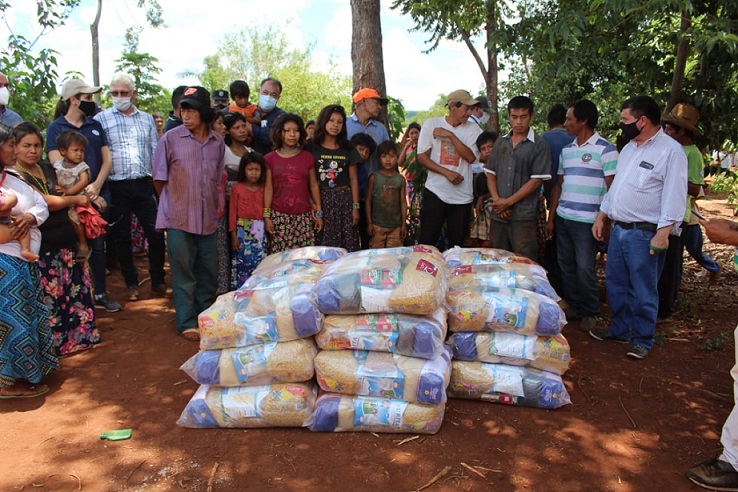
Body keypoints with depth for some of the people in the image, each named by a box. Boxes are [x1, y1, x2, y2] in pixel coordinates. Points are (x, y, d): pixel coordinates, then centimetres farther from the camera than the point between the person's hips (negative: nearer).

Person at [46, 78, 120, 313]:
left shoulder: (95, 125, 11)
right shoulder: (56, 128, -1)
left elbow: (107, 160, 6)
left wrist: (96, 187, -10)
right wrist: (86, 194, -12)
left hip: (99, 194, 4)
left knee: (97, 245, 9)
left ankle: (100, 294, 18)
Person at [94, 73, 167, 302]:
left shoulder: (147, 119, 12)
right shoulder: (101, 119, 2)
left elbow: (155, 152, 13)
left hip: (144, 185, 2)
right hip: (116, 186, -2)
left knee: (156, 233, 1)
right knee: (122, 237, 7)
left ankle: (158, 282, 14)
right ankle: (131, 284, 21)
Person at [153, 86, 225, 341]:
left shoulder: (217, 142, 5)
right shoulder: (171, 139, -6)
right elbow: (159, 178, 2)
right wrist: (172, 205, 8)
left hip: (208, 218, 4)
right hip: (179, 218, -4)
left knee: (209, 270, 13)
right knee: (183, 272, 3)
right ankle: (187, 322, 15)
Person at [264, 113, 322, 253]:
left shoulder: (308, 157, 7)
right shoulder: (270, 159, 4)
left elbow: (314, 186, 10)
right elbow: (268, 188, 4)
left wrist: (319, 212, 7)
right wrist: (266, 215, -1)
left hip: (304, 216, 1)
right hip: (279, 216, -1)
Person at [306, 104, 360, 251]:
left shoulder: (348, 148, 7)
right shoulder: (311, 148, 2)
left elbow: (353, 179, 8)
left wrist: (355, 206, 3)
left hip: (344, 200, 1)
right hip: (321, 200, -1)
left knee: (346, 246, -2)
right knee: (321, 246, -3)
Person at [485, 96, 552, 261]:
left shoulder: (539, 145, -3)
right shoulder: (500, 142, 12)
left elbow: (536, 180, -8)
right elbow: (490, 173, 11)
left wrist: (508, 202, -11)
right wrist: (497, 201, -4)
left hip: (523, 216, -4)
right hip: (498, 214, 5)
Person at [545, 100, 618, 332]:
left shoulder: (605, 149, -6)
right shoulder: (567, 150, 13)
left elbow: (612, 189, -8)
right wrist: (551, 217, 14)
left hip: (587, 221, -6)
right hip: (563, 217, 6)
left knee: (585, 269, -1)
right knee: (566, 265, 11)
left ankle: (590, 312, 16)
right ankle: (573, 306, 26)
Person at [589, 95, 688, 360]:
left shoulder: (671, 150, -11)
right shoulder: (629, 148, 14)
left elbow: (674, 196, -16)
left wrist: (663, 232, -21)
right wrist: (601, 216, 16)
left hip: (644, 234, -8)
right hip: (618, 229, 8)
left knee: (643, 291, 3)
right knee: (615, 284, 16)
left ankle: (642, 340, 18)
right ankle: (619, 329, 32)